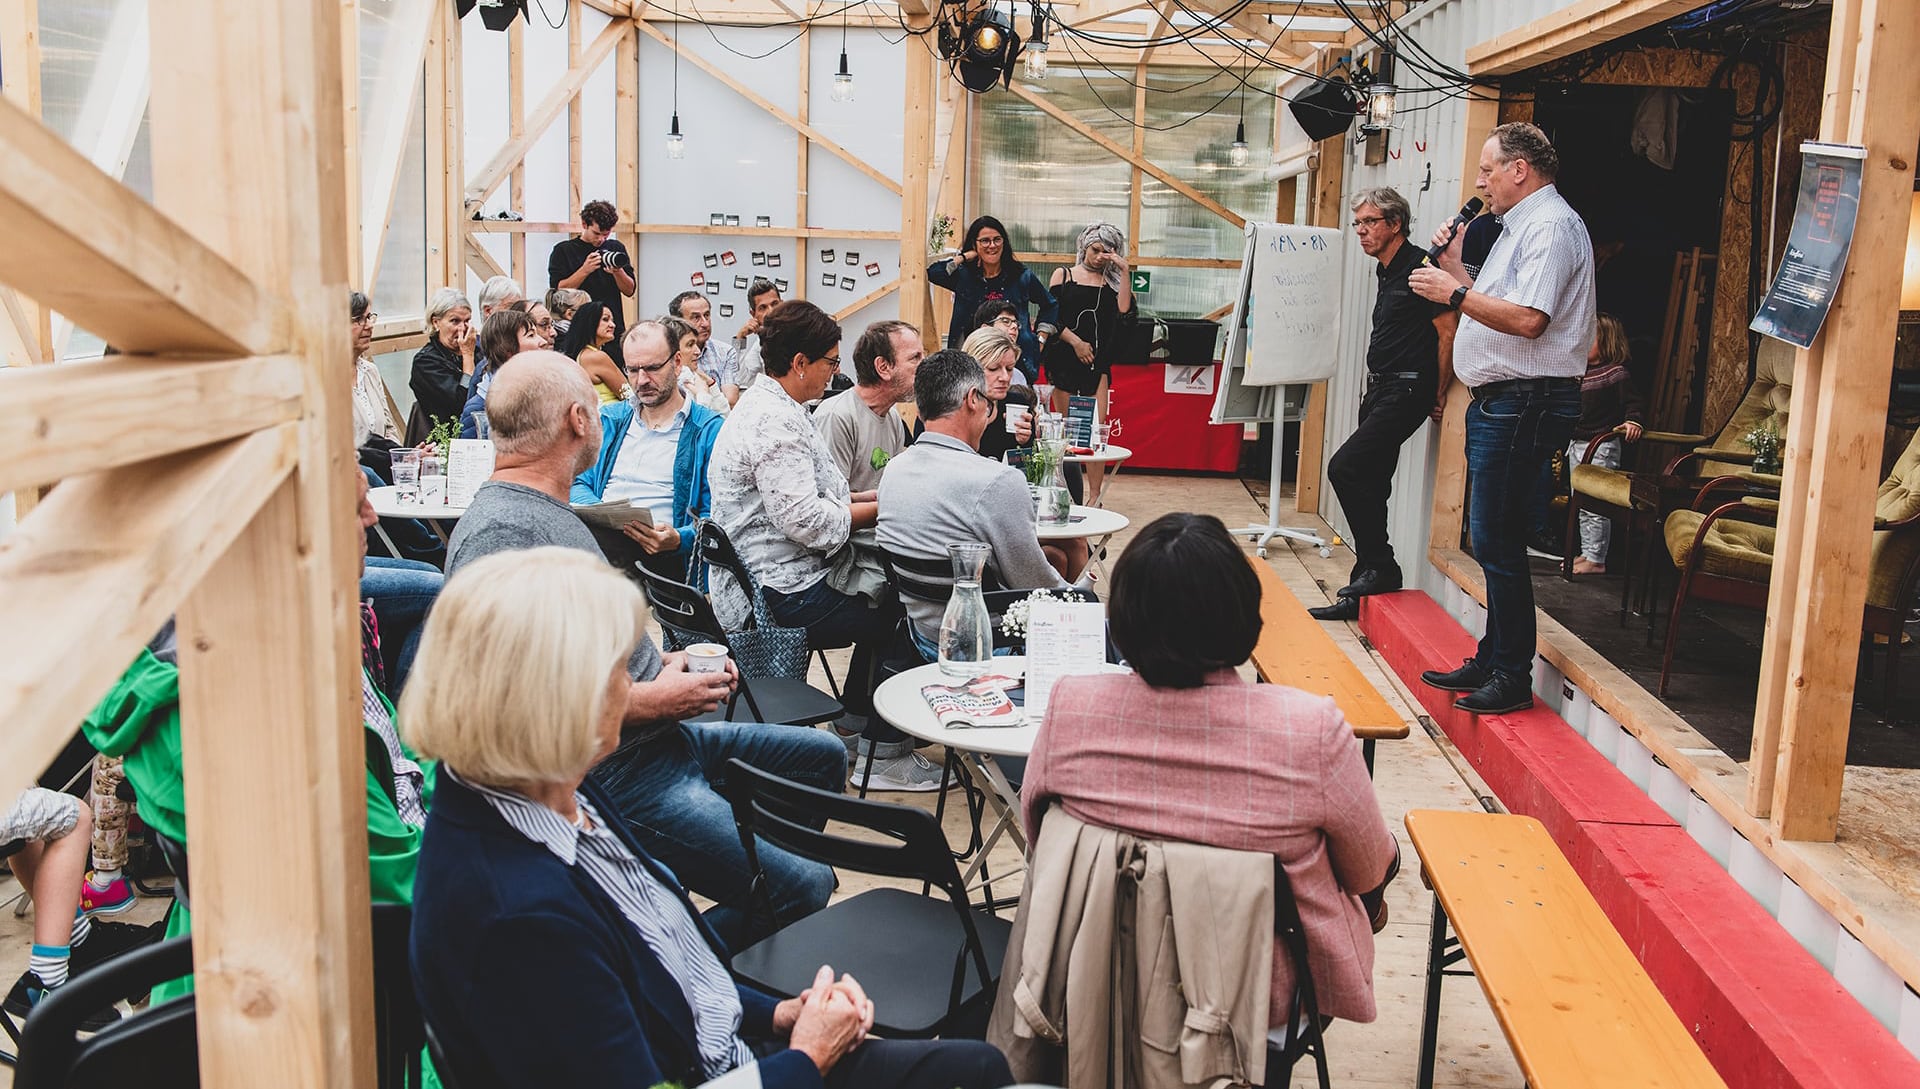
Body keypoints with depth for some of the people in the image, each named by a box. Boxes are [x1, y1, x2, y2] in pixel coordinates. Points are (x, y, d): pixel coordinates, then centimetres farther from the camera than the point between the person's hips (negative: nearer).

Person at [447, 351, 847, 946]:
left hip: (657, 738, 11)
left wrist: (665, 663, 8)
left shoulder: (549, 513, 15)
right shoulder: (501, 533, -20)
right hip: (615, 775, -11)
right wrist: (653, 699, -19)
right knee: (802, 888, -16)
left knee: (822, 757, 20)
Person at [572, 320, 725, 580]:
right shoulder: (607, 420, 23)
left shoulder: (709, 430, 7)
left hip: (658, 552, -4)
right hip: (598, 537, 4)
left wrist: (678, 539, -20)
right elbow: (578, 483, 17)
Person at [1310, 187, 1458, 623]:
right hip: (1381, 390, 10)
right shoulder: (1386, 272, 17)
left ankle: (1380, 567, -8)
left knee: (1346, 468, -18)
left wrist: (1439, 395, -10)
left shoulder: (1418, 266, -13)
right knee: (1369, 486, 8)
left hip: (1406, 391, -10)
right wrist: (1374, 391, 20)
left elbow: (1448, 330, -15)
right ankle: (1361, 594, 13)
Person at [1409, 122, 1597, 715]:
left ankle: (1512, 677, 0)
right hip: (1499, 400, 11)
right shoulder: (1520, 226, 21)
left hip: (1524, 403, -11)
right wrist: (1456, 268, 14)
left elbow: (1527, 319, -24)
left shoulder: (1551, 226, -13)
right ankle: (1490, 661, 23)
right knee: (1490, 539, 14)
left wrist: (1453, 292, -17)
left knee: (1498, 541, -8)